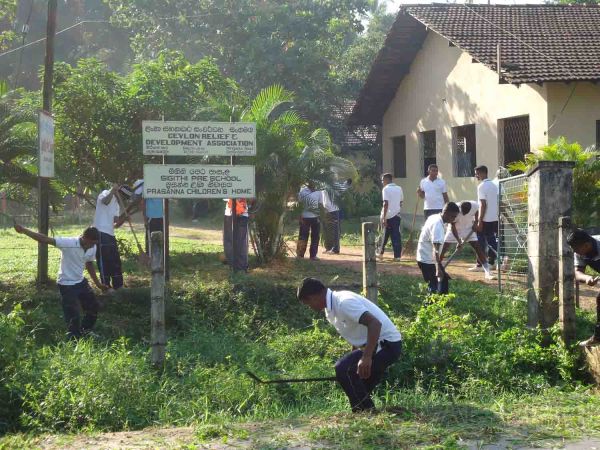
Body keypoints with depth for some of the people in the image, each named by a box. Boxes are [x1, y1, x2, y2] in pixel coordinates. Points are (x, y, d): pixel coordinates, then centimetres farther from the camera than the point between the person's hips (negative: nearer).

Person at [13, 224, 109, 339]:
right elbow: (45, 239, -35)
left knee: (93, 307, 17)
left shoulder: (92, 248, -8)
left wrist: (98, 283, 18)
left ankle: (85, 332, 40)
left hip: (81, 282, 7)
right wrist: (24, 231, -44)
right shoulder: (69, 244, -28)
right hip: (66, 285, -7)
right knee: (73, 316, -7)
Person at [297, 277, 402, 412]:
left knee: (342, 369, -19)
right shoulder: (330, 309, 10)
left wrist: (366, 358, -35)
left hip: (387, 344, -10)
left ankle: (365, 411, -13)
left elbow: (374, 324, -30)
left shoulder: (344, 302, -21)